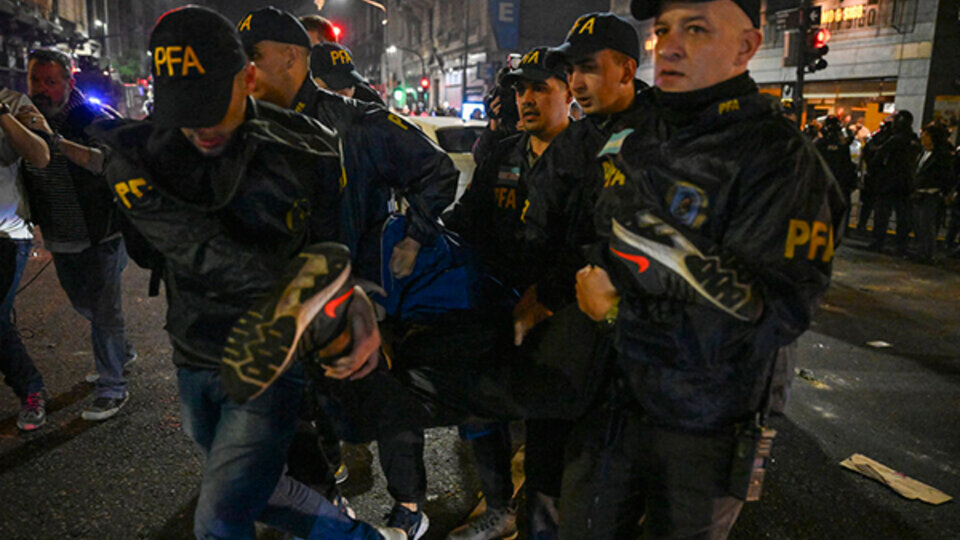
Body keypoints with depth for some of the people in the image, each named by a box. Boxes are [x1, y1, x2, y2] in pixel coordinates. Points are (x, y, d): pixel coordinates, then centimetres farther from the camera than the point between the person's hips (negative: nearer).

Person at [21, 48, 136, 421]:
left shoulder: (93, 118, -13)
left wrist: (62, 144, -42)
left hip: (99, 236, -7)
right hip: (59, 239, 7)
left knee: (103, 310, -1)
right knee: (84, 304, 22)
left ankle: (112, 388, 11)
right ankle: (120, 352, 44)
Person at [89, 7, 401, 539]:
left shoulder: (303, 151, -13)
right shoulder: (140, 156, -11)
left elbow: (335, 249, -6)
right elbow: (199, 247, -25)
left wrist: (353, 308, -25)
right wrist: (290, 287, -38)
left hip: (269, 363, -4)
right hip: (195, 357, 5)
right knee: (255, 489, 21)